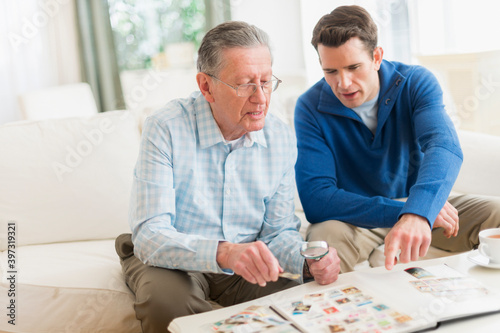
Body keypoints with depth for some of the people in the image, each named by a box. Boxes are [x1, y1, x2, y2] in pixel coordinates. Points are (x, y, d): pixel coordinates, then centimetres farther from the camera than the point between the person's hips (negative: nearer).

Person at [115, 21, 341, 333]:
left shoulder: (282, 138, -6)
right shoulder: (165, 129, -20)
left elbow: (278, 230, 1)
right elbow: (149, 237, -28)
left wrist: (309, 260, -23)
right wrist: (223, 253, -46)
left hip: (240, 263, 3)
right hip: (174, 260, -3)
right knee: (167, 302, -35)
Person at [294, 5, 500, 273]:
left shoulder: (416, 83, -13)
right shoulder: (311, 107, -16)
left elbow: (444, 146, -32)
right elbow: (315, 199, -23)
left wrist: (417, 213, -53)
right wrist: (397, 211, -33)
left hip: (423, 204, 3)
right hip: (356, 216, -2)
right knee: (326, 237, -36)